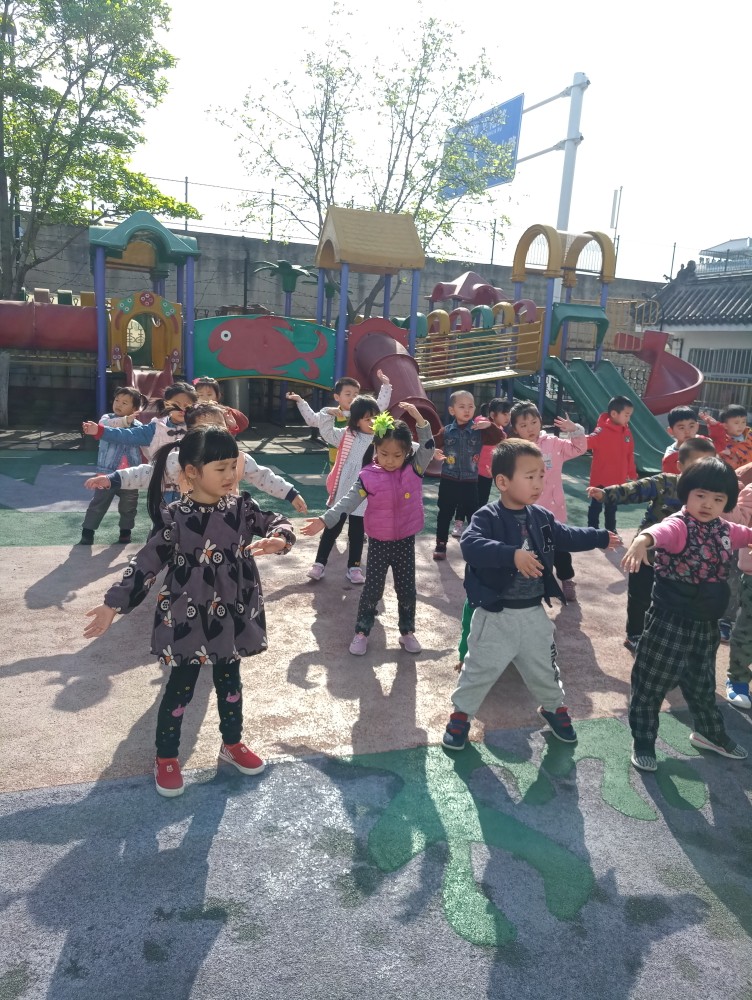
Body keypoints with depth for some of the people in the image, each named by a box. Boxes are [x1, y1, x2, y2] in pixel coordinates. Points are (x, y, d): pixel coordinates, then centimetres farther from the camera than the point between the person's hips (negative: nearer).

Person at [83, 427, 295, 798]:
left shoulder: (242, 507, -5)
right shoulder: (175, 517, -16)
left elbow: (279, 523, -3)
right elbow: (146, 562, -11)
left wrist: (278, 539, -27)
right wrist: (114, 603, -12)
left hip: (233, 616, 4)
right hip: (187, 620, -3)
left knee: (230, 683, 20)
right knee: (180, 689, 10)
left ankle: (232, 743, 42)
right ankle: (166, 758, 31)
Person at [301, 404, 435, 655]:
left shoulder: (414, 469, -6)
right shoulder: (368, 476, -11)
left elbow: (428, 447, -17)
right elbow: (348, 501, -13)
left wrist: (418, 418, -29)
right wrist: (325, 520, -23)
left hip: (406, 541, 1)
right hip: (379, 541, -1)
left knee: (407, 589, 12)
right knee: (372, 589, 7)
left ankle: (407, 632, 29)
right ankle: (361, 632, 22)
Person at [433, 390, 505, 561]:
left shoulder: (479, 431, -3)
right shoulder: (446, 431, -2)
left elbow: (501, 439, -9)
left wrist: (490, 425, -23)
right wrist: (434, 452, -14)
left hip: (470, 482, 0)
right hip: (448, 481, 1)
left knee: (473, 514, 8)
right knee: (445, 514, 10)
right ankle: (441, 544, 24)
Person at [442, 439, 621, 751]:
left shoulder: (542, 517, 1)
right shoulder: (487, 517, -20)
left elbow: (566, 536, 20)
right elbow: (470, 544, -39)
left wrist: (601, 538, 29)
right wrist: (512, 554, -49)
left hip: (533, 612, 6)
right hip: (495, 614, -5)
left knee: (543, 666, 23)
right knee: (480, 669, 9)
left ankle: (553, 707, 48)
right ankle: (461, 714, 29)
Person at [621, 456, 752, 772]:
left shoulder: (724, 531, 5)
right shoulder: (679, 525, -21)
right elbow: (662, 531, -45)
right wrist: (643, 539, -68)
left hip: (706, 624, 7)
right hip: (670, 622, -7)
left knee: (702, 683, 26)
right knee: (652, 682, 7)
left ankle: (709, 732, 48)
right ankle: (643, 741, 24)